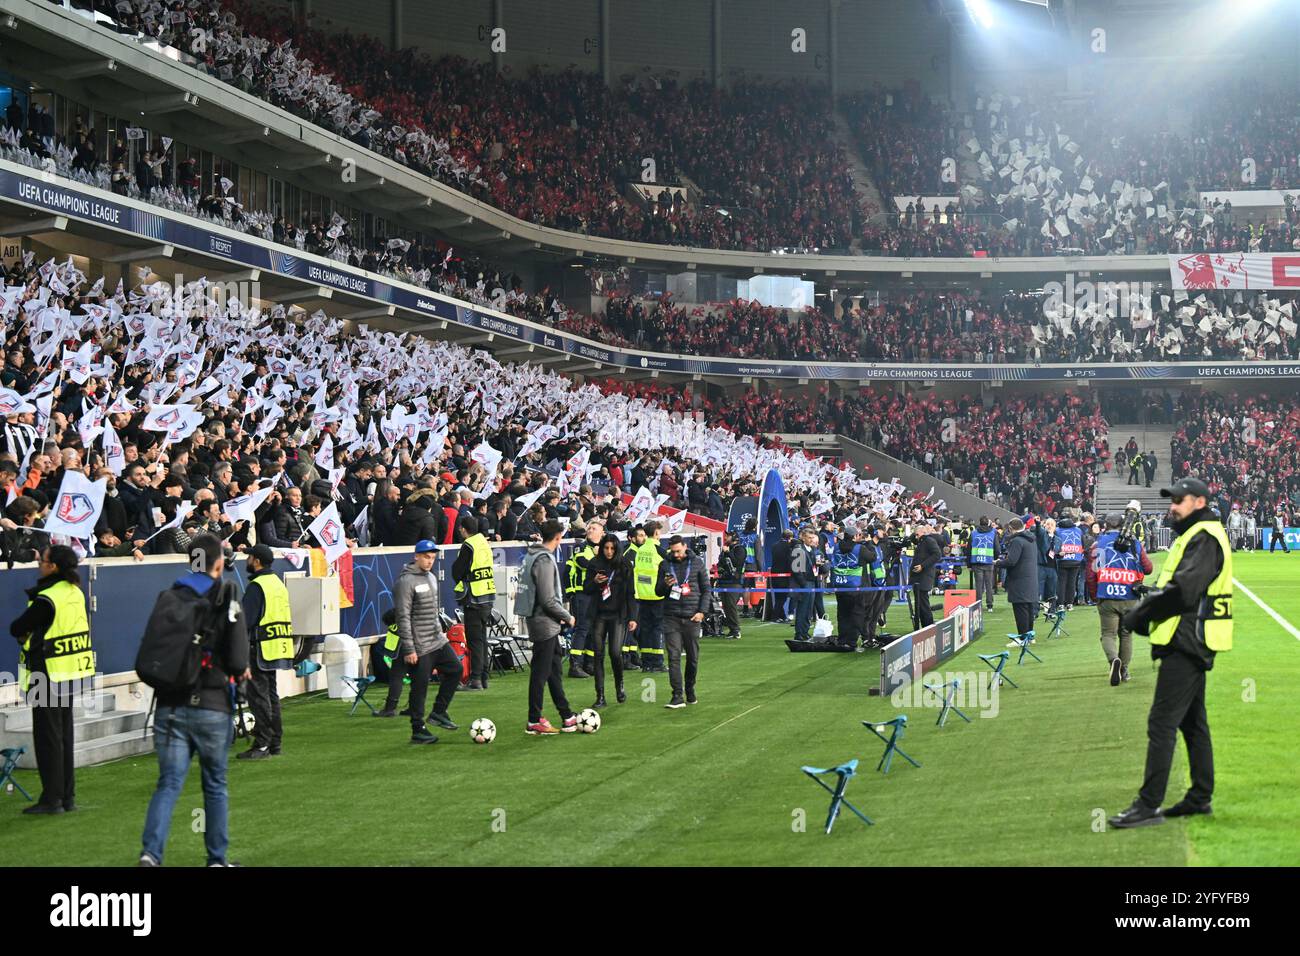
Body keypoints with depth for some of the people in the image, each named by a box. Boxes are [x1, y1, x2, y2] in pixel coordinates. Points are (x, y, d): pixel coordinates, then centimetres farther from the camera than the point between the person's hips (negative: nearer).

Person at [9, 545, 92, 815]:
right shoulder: (76, 593, 5)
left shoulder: (46, 600, -21)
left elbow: (17, 628, -14)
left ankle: (52, 799, 2)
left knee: (47, 737, -1)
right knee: (65, 735, 14)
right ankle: (68, 796, 20)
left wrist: (25, 633, 9)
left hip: (49, 676, -8)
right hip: (71, 675, 8)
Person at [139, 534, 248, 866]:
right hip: (213, 707, -3)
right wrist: (239, 672, 9)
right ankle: (217, 858, 19)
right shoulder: (227, 597, -6)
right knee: (215, 785, 12)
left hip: (170, 706, 3)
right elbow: (237, 659, -12)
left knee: (168, 783, 3)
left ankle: (151, 851, -15)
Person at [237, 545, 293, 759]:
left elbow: (246, 620, -18)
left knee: (258, 695, -7)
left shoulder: (256, 586, -13)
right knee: (271, 694, 15)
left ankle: (262, 745, -9)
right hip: (279, 646, 9)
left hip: (262, 647, -9)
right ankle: (274, 742, 19)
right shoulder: (278, 583, 16)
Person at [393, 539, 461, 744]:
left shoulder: (431, 578, 14)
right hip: (419, 647, -8)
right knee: (419, 687, -3)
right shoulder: (406, 581, -13)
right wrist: (408, 649, -19)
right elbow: (403, 617, -17)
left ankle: (439, 712, 15)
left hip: (438, 641, 8)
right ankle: (418, 731, 6)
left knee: (455, 669, 3)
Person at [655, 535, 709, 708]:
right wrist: (665, 585, -9)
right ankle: (678, 696, -10)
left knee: (693, 658, 6)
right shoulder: (665, 565, 7)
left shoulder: (697, 563, 4)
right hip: (671, 617, 0)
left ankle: (690, 691, 24)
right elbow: (658, 592, 14)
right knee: (674, 657, -8)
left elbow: (706, 589, 7)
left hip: (692, 617, 0)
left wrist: (701, 611, -4)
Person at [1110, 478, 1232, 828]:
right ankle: (1200, 797, 24)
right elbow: (1173, 587, 19)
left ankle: (1149, 805, -11)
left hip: (1187, 643, -11)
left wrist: (1141, 613, -14)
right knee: (1192, 721, 16)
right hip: (1192, 644, 11)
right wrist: (1146, 610, 3)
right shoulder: (1195, 536, 20)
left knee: (1162, 723, -11)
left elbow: (1183, 589, -24)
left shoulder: (1204, 537, -14)